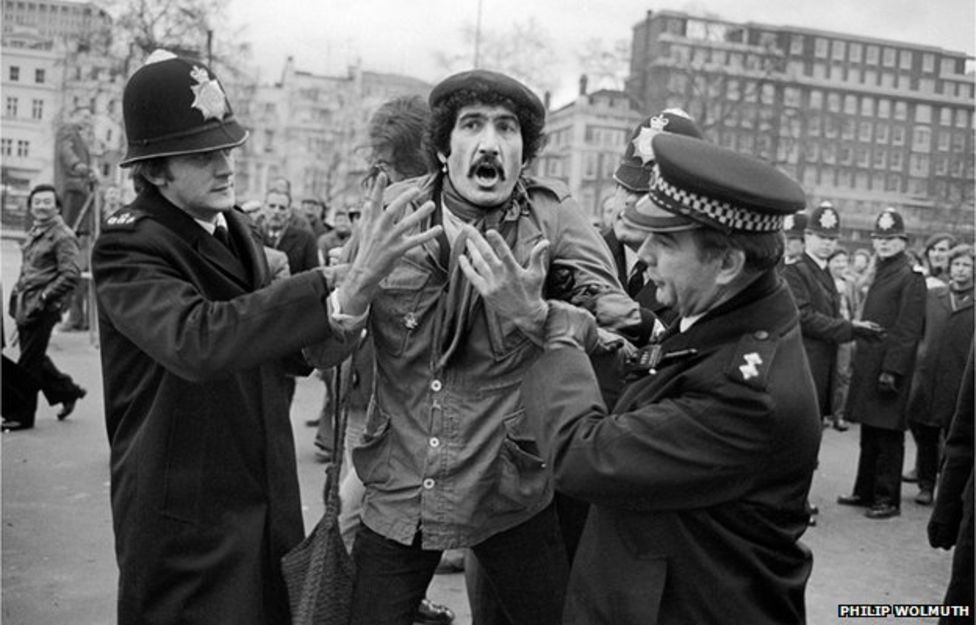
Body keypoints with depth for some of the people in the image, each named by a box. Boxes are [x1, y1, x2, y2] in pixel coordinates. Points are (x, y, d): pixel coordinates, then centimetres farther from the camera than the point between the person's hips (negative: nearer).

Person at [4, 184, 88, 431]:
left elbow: (71, 274, -20)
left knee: (28, 363, -2)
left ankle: (22, 416, 9)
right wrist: (18, 291, 14)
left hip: (43, 309, -9)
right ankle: (68, 391, 33)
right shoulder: (34, 232, 14)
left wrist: (44, 297, -21)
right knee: (34, 357, 16)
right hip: (25, 306, 9)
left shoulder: (63, 236, -13)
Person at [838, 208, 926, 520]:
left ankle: (888, 499, 9)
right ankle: (865, 491, 26)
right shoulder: (880, 273, 16)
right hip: (868, 366, 8)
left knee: (888, 436, 0)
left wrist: (892, 370, -20)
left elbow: (908, 330, -16)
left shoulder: (911, 277, -10)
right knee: (869, 434, 16)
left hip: (890, 368, -8)